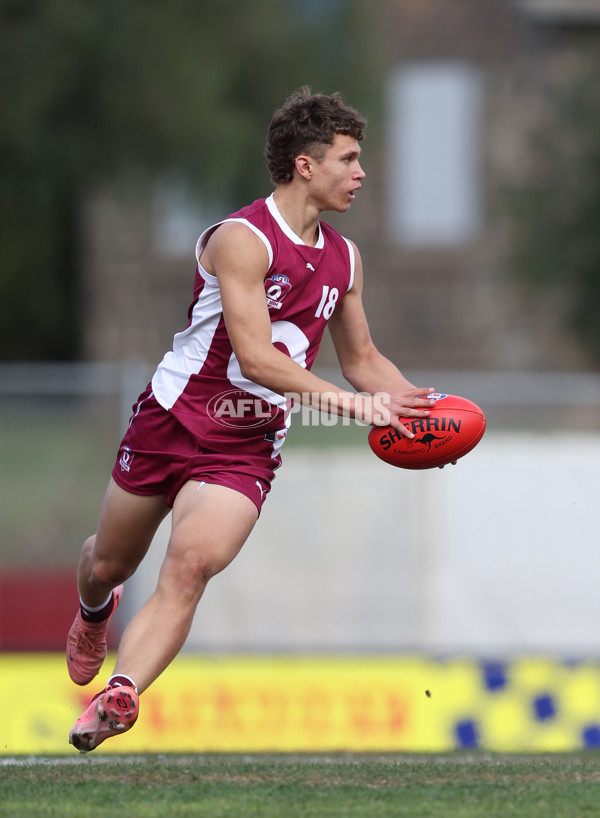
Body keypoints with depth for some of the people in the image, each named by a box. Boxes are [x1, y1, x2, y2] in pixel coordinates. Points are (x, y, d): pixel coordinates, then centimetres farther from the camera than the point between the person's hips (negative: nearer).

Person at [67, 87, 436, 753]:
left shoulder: (344, 259, 6)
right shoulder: (242, 239, -18)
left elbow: (361, 359, 20)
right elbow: (255, 356, -26)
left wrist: (415, 402, 0)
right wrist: (353, 403, -31)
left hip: (247, 448, 3)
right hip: (172, 422, -3)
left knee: (191, 566, -23)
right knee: (108, 564, 16)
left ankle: (117, 698, -35)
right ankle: (94, 611, 53)